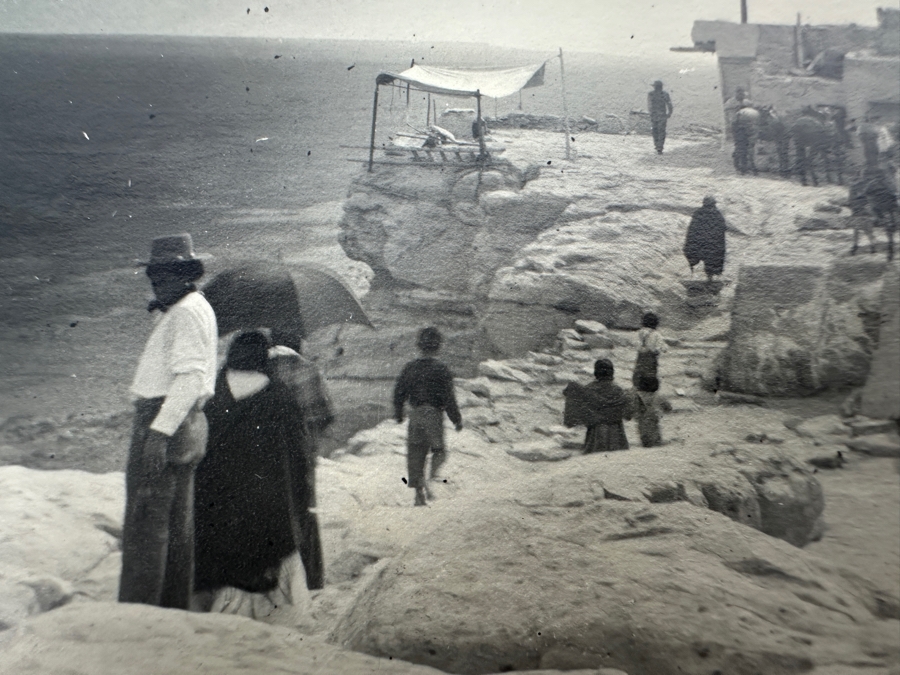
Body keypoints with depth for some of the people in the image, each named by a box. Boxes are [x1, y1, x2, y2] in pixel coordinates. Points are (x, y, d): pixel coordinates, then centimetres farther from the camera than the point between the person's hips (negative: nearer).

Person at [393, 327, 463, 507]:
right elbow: (449, 399, -8)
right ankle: (434, 471, -15)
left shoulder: (410, 367, 4)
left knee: (415, 454, 11)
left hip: (415, 415, 3)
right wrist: (457, 420, 2)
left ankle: (419, 488, 6)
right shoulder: (442, 370, -8)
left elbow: (399, 393, 8)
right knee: (438, 448, 14)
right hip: (434, 414, -3)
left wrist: (398, 414, 22)